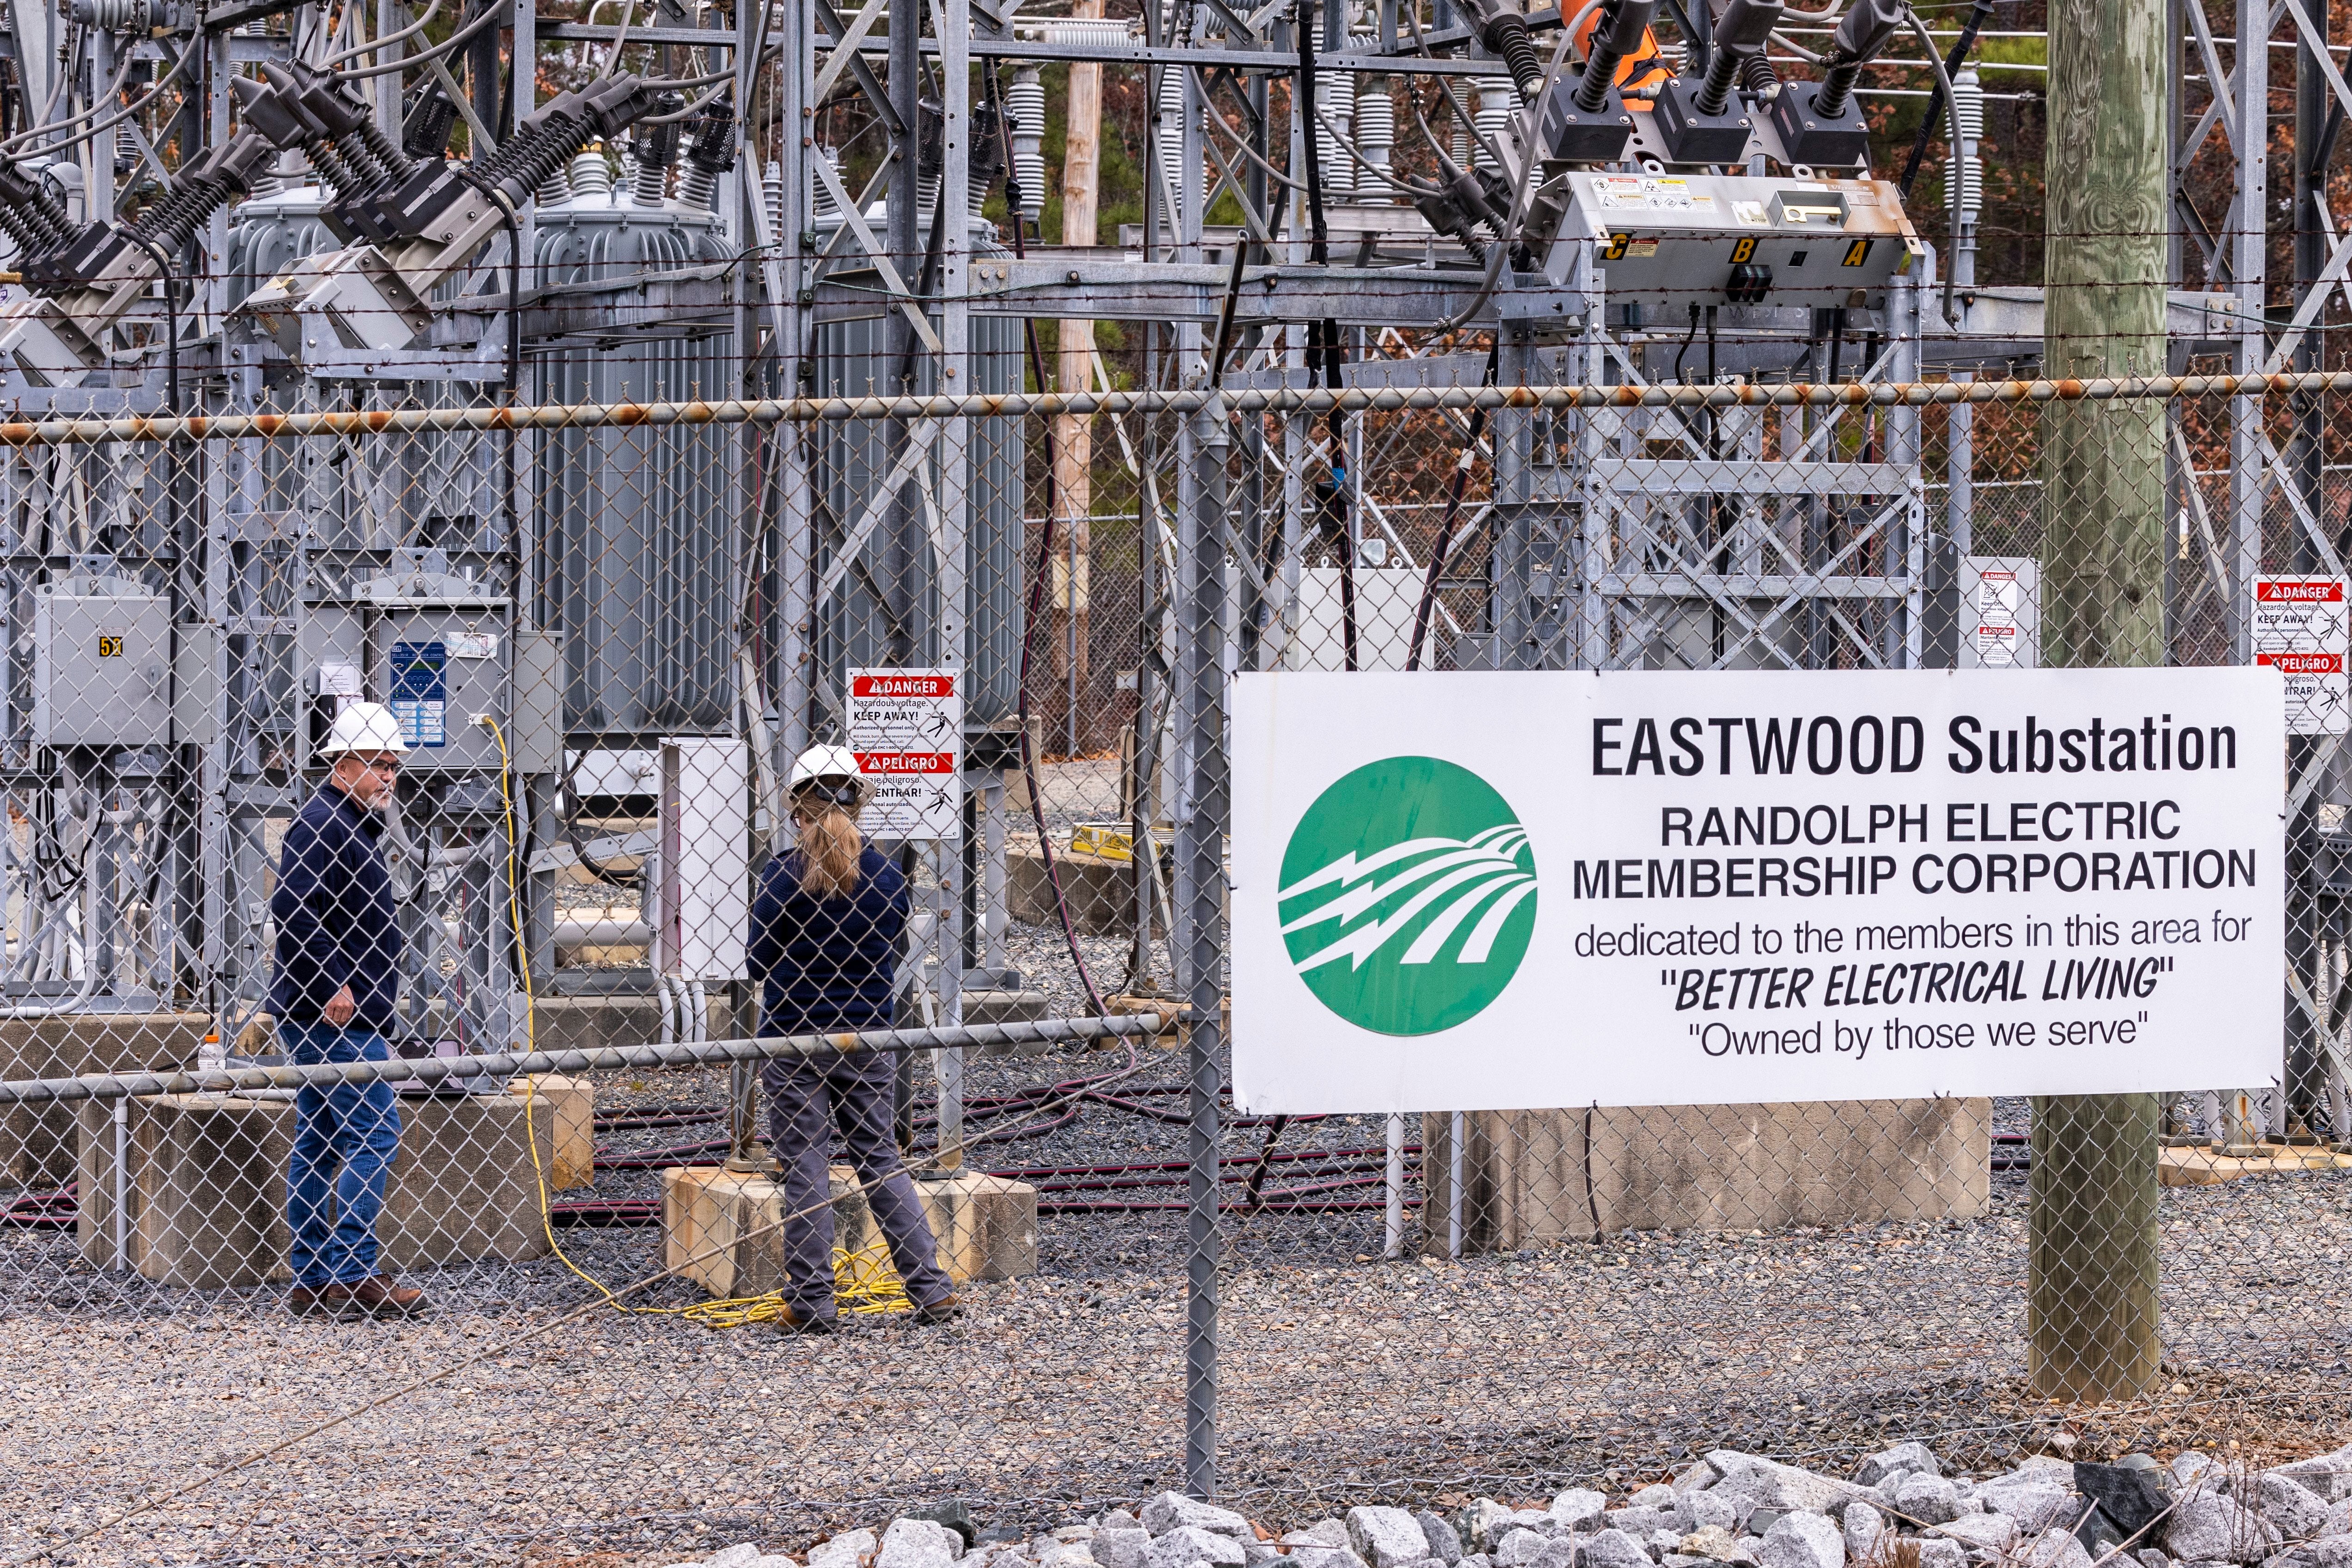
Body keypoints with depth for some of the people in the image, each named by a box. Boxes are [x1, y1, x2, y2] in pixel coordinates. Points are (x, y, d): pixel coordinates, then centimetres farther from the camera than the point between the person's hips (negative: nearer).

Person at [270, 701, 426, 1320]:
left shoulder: (351, 826, 20)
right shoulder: (322, 823, -13)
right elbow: (292, 907, -23)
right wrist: (333, 985, -23)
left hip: (328, 1013, 11)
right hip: (336, 1014, -11)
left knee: (319, 1142, 10)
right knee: (374, 1131, -11)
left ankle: (314, 1282, 12)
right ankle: (352, 1275, -13)